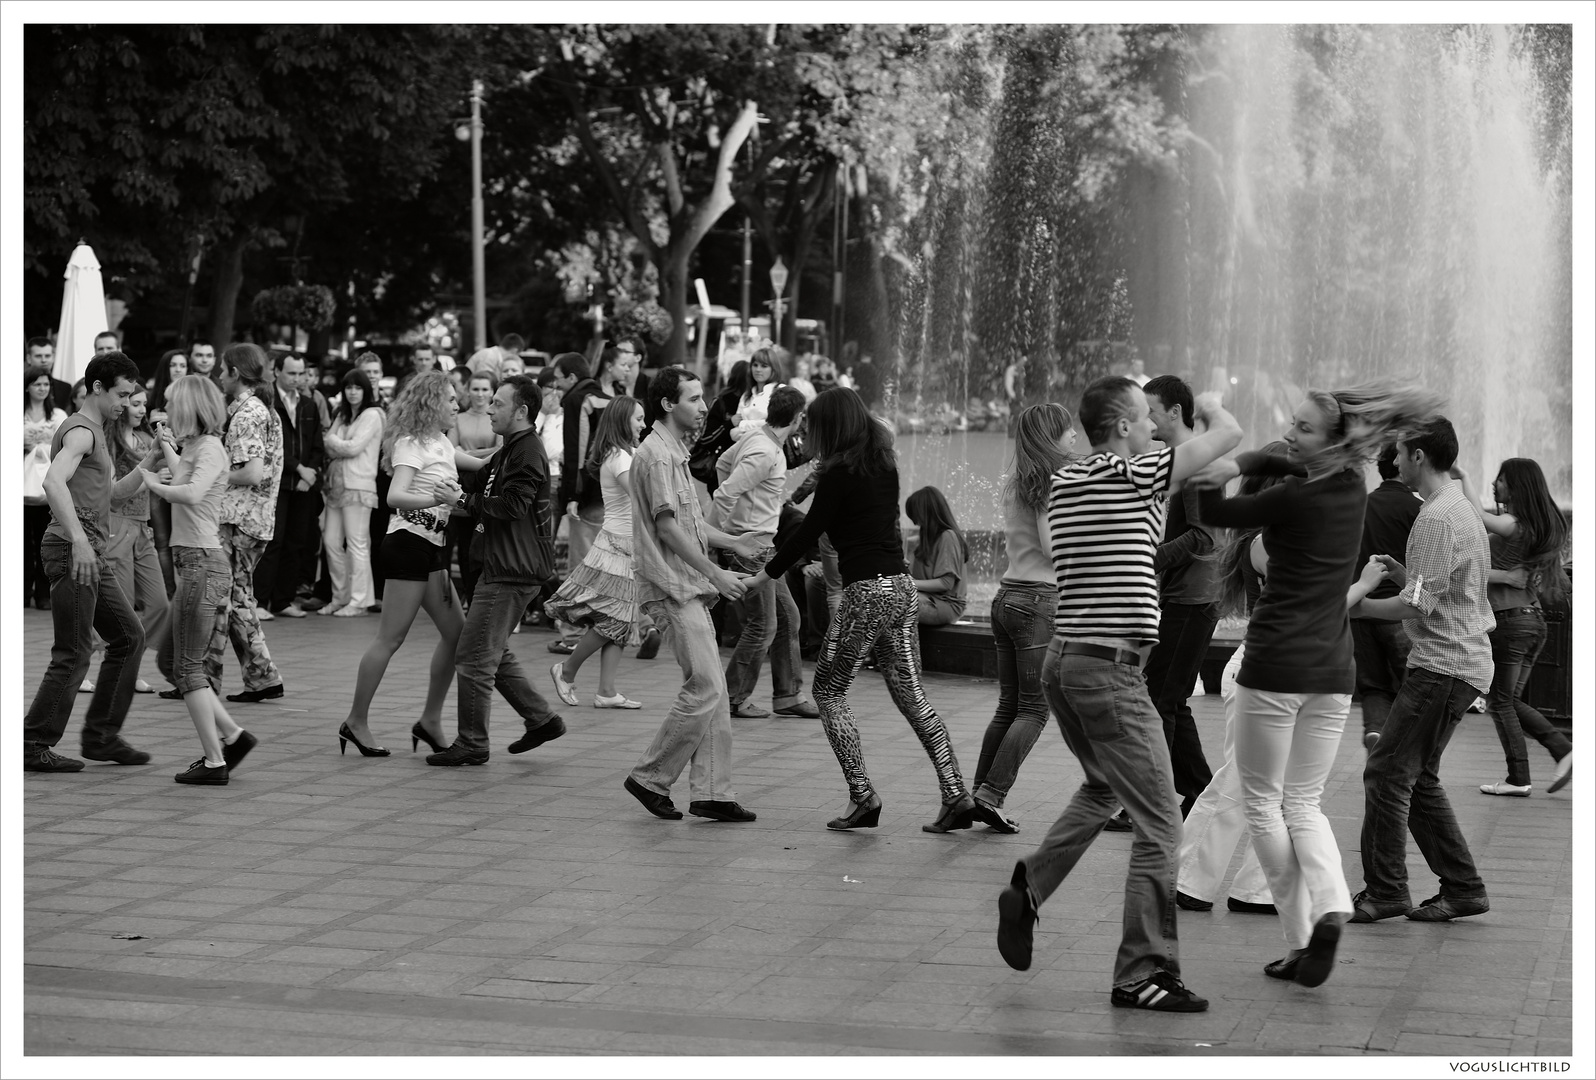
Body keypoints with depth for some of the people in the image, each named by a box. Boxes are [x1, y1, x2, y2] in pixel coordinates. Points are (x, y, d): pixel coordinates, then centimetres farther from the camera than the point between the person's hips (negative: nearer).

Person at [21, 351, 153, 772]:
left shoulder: (93, 432, 21)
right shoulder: (81, 430, -12)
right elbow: (54, 482, -30)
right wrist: (78, 539, -36)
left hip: (90, 552, 10)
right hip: (71, 549, -10)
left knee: (129, 637, 11)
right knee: (73, 654, -7)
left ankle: (101, 736, 16)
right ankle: (34, 745, -1)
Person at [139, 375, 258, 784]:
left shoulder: (209, 448, -13)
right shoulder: (194, 447, 14)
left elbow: (192, 494, -31)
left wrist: (155, 484, -16)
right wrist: (167, 450, 38)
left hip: (202, 562, -10)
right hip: (194, 562, 10)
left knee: (188, 666, -5)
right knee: (172, 660, 14)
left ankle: (215, 762, -1)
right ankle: (232, 735, 16)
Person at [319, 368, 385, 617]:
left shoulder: (372, 415, -4)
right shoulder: (342, 416, 19)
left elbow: (353, 447, -11)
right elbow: (330, 448, 11)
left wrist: (331, 440, 2)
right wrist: (334, 444, -9)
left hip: (358, 484, -7)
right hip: (337, 483, 7)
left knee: (357, 544, -6)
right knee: (331, 541, 5)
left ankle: (358, 600, -2)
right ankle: (340, 597, 14)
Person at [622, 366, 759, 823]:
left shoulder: (675, 451, 19)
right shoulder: (656, 455, -14)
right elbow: (667, 527, -18)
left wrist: (732, 542, 17)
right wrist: (715, 573, -17)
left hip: (690, 588, 10)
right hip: (673, 587, -10)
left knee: (714, 692, 7)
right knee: (705, 688, -12)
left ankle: (712, 793, 9)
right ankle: (650, 778, -1)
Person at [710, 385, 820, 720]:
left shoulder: (758, 439, 8)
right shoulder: (764, 453, -22)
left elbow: (722, 464, 24)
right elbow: (724, 494, -27)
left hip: (764, 545, 10)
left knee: (787, 617, 14)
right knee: (762, 626, -4)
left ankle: (788, 696, 21)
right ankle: (733, 701, 6)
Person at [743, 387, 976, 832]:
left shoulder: (840, 473, -10)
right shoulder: (884, 463, 12)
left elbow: (808, 533, -7)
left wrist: (762, 576, 4)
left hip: (866, 591, -7)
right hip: (902, 586, 7)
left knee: (828, 690, 6)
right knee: (909, 692, 10)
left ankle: (862, 796, -2)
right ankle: (956, 795, 3)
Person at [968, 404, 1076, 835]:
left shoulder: (1016, 482, 14)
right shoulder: (1053, 483, -10)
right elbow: (1052, 548, -16)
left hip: (1007, 595, 8)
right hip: (1038, 600, -8)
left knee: (1009, 705, 12)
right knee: (1035, 709, -3)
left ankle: (977, 792, 10)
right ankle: (991, 795, -9)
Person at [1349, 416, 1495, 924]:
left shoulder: (1438, 517, -16)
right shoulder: (1461, 506, 18)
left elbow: (1420, 604, -20)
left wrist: (1357, 606, -11)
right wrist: (1402, 571, 11)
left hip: (1443, 666, -10)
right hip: (1461, 660, 10)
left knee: (1387, 772, -8)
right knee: (1417, 778, 14)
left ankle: (1384, 891, -4)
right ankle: (1462, 887, 16)